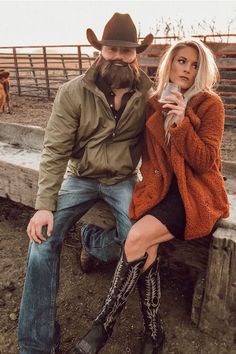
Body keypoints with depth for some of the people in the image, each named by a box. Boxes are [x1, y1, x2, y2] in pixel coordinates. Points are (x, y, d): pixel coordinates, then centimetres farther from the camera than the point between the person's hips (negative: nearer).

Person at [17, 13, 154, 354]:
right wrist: (44, 205, -20)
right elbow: (55, 152, -12)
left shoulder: (149, 93, -5)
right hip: (81, 176, 0)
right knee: (43, 238, -17)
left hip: (123, 179, 1)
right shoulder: (73, 92, -10)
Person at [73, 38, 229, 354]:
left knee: (137, 238, -24)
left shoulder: (210, 104, -4)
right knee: (147, 248, -23)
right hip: (160, 188, 4)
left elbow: (206, 162, -12)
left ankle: (103, 326, -5)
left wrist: (181, 122, -20)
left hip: (197, 193, -4)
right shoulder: (153, 103, 8)